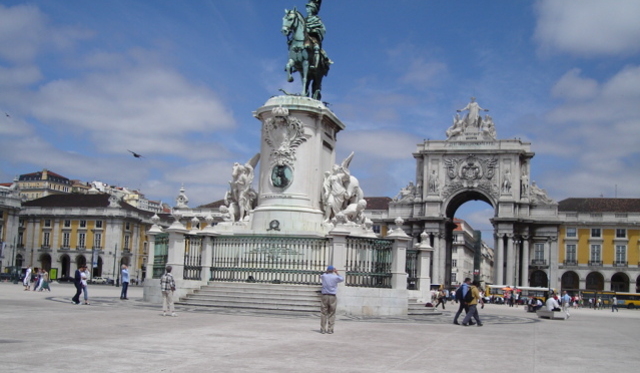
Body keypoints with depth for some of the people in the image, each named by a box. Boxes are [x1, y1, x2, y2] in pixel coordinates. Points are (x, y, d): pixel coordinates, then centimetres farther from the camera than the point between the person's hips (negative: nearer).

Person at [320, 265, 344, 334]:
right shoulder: (335, 277, -3)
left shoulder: (324, 276, 1)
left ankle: (323, 329, 2)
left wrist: (326, 272, 27)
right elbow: (342, 279, 19)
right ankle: (330, 329, 1)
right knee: (332, 314, 3)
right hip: (332, 297, -1)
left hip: (324, 296, 1)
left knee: (323, 313, 4)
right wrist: (337, 273, 25)